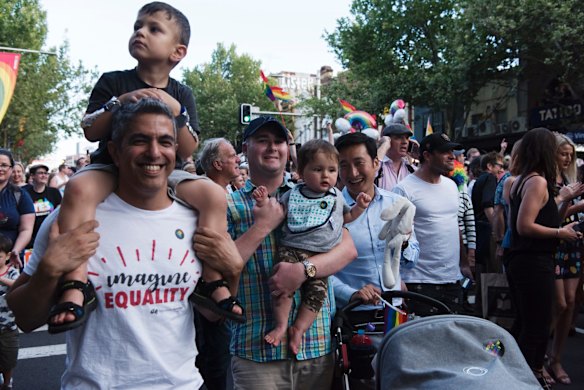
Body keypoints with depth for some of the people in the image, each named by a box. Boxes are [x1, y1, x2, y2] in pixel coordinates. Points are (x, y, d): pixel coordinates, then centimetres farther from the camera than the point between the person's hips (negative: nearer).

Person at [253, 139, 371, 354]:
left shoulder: (337, 197, 15)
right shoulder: (292, 195, 8)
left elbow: (346, 217, 29)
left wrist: (359, 206, 12)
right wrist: (264, 203, -7)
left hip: (321, 256, 2)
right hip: (292, 249, -2)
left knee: (316, 291, -10)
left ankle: (298, 329, 1)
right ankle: (281, 324, -10)